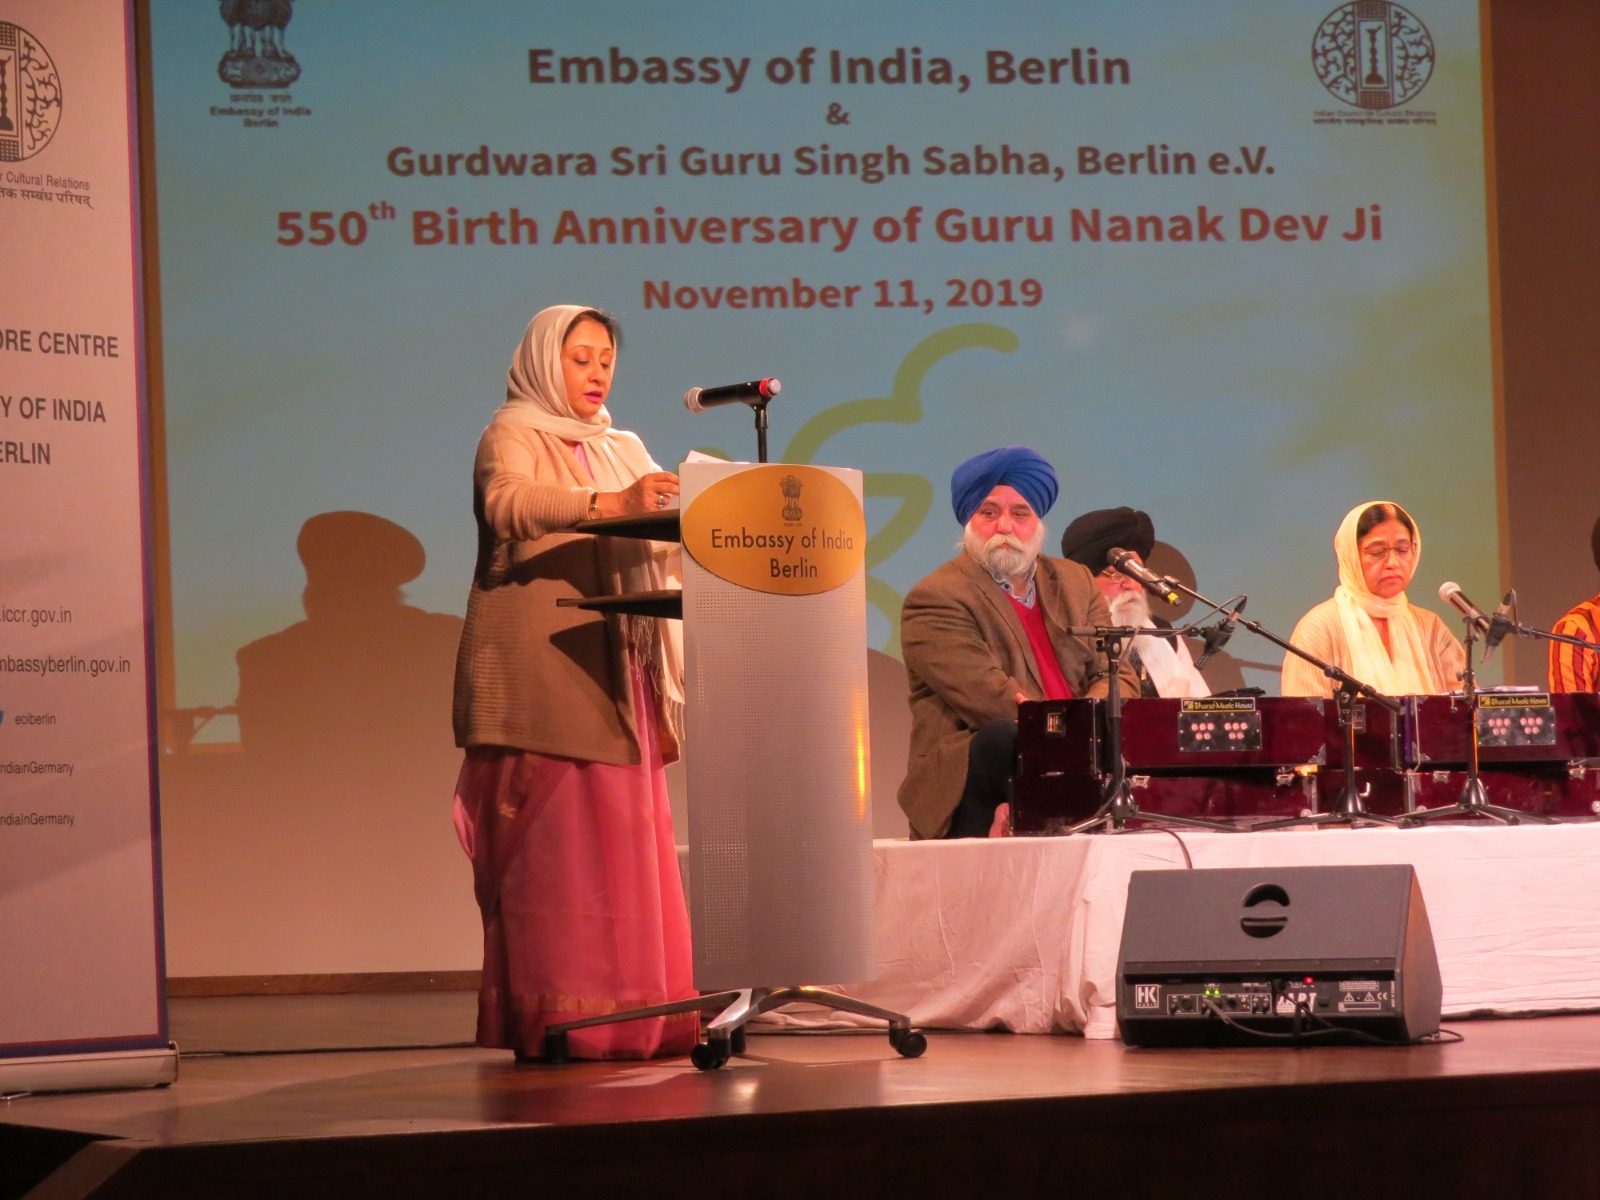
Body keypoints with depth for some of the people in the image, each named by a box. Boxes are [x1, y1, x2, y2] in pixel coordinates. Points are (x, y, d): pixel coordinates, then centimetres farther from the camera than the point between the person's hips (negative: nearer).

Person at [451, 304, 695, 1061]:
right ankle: (558, 1017, -13)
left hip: (615, 672, 7)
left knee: (627, 840, 1)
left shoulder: (622, 450, 24)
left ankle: (628, 1013, 1)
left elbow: (655, 540, 24)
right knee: (554, 842, -11)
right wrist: (609, 505, -35)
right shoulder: (515, 436, 1)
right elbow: (507, 505, -20)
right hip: (545, 669, -7)